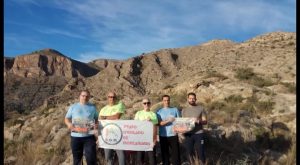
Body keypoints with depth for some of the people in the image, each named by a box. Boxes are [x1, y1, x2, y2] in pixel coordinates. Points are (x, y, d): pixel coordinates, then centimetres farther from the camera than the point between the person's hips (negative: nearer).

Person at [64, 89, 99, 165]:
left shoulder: (93, 107, 7)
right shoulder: (73, 107, 6)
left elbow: (96, 119, 14)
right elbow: (66, 119, 10)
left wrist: (96, 125, -7)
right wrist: (69, 124, -12)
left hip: (89, 136, -1)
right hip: (75, 136, 1)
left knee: (91, 158, -3)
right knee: (77, 158, 13)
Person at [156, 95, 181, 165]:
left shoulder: (175, 110, 9)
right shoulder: (159, 111, 6)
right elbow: (159, 123, -5)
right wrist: (168, 121, -21)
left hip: (173, 135, 0)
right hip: (163, 136, 0)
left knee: (175, 153, -1)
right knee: (164, 153, 7)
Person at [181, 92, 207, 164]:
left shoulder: (201, 108, 3)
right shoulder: (184, 110, 9)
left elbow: (205, 121, 1)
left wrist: (199, 121, -19)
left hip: (199, 134, -2)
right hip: (188, 135, 2)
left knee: (200, 153, 0)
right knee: (189, 153, 8)